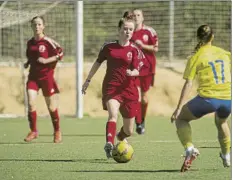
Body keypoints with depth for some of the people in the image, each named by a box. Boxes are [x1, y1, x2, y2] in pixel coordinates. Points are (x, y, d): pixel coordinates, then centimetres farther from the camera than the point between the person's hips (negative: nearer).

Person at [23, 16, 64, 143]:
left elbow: (60, 55, -9)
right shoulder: (30, 43, 7)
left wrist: (46, 61, -18)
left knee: (51, 107, 6)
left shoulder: (47, 41, -9)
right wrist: (27, 63, 5)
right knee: (31, 103, -14)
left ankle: (57, 131, 25)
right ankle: (33, 131, -3)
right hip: (33, 76, 4)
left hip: (47, 76, -4)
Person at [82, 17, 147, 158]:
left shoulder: (135, 50, 2)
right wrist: (88, 80, 22)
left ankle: (121, 137, 44)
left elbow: (137, 71, -8)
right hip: (111, 88, -1)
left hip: (129, 90, 1)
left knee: (129, 131, 9)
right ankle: (109, 144, -46)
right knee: (113, 114, -32)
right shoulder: (109, 47, 5)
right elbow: (98, 63, 18)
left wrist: (132, 73, -31)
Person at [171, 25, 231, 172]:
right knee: (221, 122, 38)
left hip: (208, 98, -4)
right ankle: (227, 157, 38)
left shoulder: (196, 57, 3)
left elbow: (188, 84, -3)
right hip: (228, 99, 4)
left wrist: (179, 108, -3)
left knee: (181, 118, 19)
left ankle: (190, 148, -4)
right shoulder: (224, 53, 13)